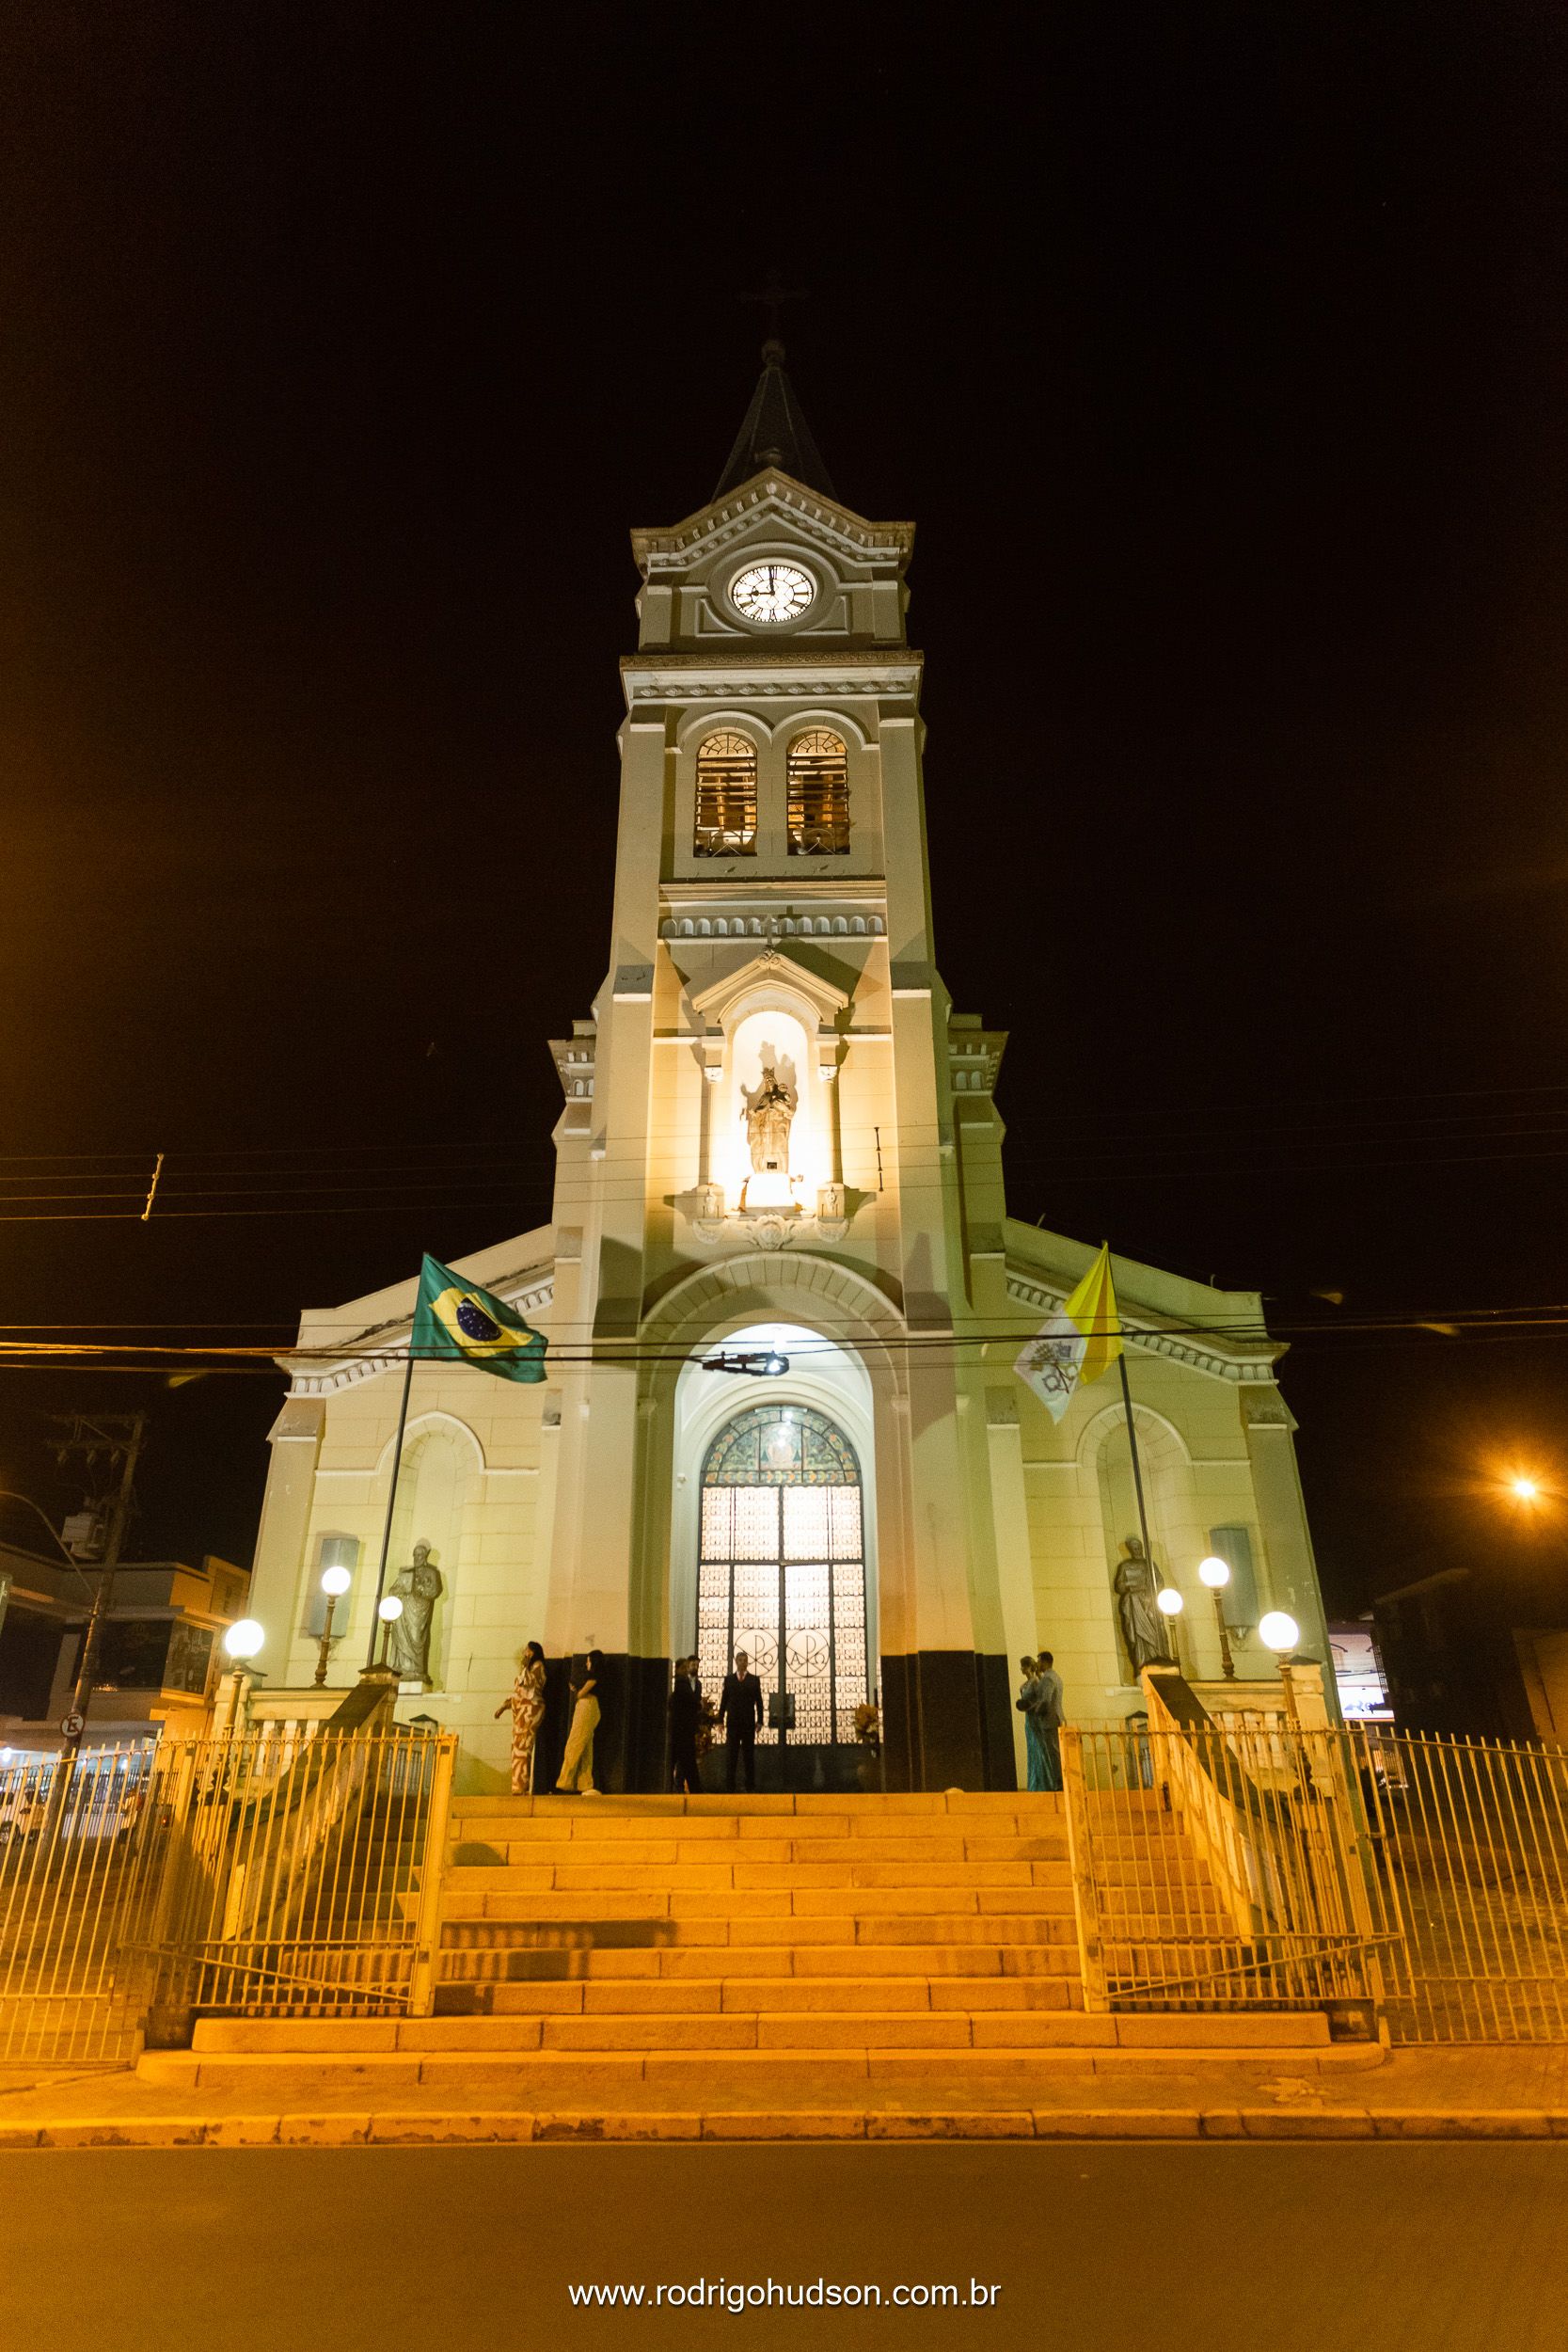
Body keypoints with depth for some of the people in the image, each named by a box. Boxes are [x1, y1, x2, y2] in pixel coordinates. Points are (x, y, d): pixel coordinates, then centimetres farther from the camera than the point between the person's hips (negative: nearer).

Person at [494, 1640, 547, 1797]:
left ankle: (522, 1787, -15)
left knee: (522, 1748, -13)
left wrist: (523, 1666, -9)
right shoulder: (527, 1669, 25)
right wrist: (503, 1706, 24)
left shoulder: (537, 1666, -2)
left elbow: (528, 1682, -18)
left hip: (530, 1709, -9)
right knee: (518, 1749, 3)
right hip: (520, 1711, 9)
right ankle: (520, 1787, 2)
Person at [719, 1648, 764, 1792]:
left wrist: (760, 1721, -4)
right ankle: (730, 1787, 4)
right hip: (733, 1723, 0)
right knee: (731, 1755, 0)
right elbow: (724, 1700, 6)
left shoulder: (754, 1680, 5)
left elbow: (759, 1702, 3)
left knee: (749, 1755, 4)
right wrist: (720, 1719, 1)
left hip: (749, 1722, 0)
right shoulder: (728, 1679, 7)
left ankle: (750, 1786, 9)